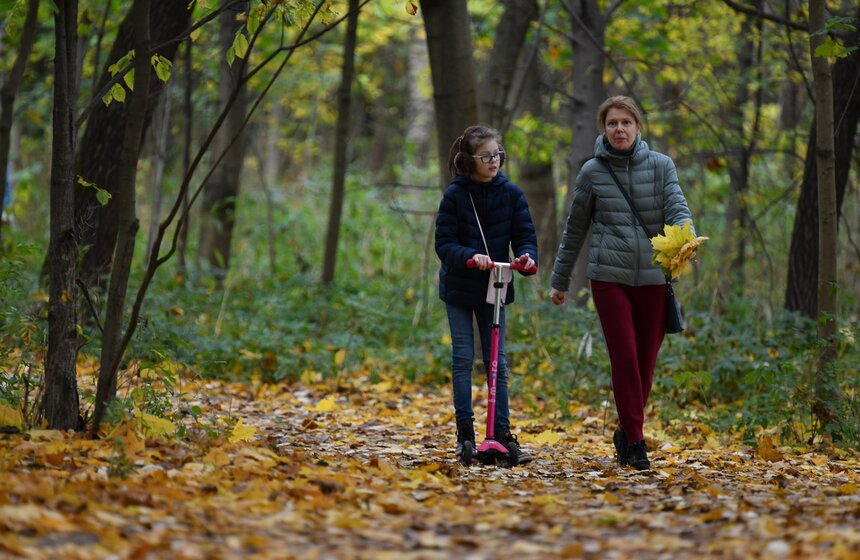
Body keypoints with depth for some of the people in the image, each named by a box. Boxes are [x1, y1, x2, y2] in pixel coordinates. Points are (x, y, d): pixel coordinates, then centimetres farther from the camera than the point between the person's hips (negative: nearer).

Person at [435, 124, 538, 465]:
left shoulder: (510, 194, -3)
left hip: (494, 287, 2)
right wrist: (470, 257, -29)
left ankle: (502, 433, 4)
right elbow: (444, 244, -11)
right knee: (463, 359, 1)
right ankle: (465, 432, 8)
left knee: (497, 361, 2)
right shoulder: (455, 195, -9)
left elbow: (524, 236, -3)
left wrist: (526, 257, -25)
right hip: (459, 287, -2)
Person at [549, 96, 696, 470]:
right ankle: (635, 440, -3)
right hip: (610, 277, -1)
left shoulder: (660, 166, 4)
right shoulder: (592, 172, 4)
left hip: (653, 277, 1)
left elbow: (677, 209, -7)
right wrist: (560, 281, 16)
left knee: (646, 361, 4)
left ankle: (626, 432, 23)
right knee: (624, 358, -8)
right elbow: (575, 230, 12)